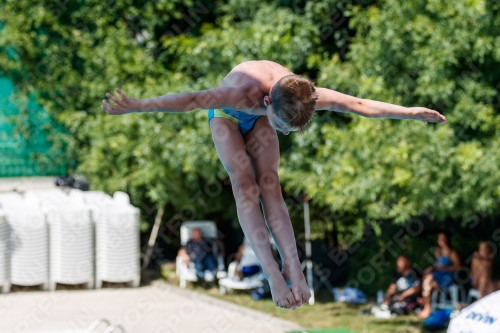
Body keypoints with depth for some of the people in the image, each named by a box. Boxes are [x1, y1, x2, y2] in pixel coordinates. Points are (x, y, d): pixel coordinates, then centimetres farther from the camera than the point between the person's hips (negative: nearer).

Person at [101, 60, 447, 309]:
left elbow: (361, 105, -24)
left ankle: (292, 265, -25)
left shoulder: (308, 97, -34)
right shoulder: (245, 93, -47)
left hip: (258, 117, 3)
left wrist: (410, 112, -16)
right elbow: (191, 100, -48)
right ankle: (274, 273, -30)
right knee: (245, 186, -20)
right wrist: (138, 106, -51)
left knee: (270, 185, -15)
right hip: (227, 114, -3)